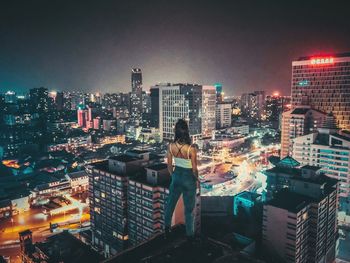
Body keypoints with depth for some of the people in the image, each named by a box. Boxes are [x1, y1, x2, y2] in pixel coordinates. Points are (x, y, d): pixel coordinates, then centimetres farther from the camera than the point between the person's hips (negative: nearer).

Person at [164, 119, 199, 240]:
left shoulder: (170, 146, -13)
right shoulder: (191, 149, -25)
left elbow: (169, 165, -2)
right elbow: (194, 169, -15)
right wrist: (197, 180, 3)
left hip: (176, 176, 4)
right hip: (188, 178, -3)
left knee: (171, 201, 24)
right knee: (189, 207, 14)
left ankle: (167, 226, 41)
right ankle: (190, 234, 29)